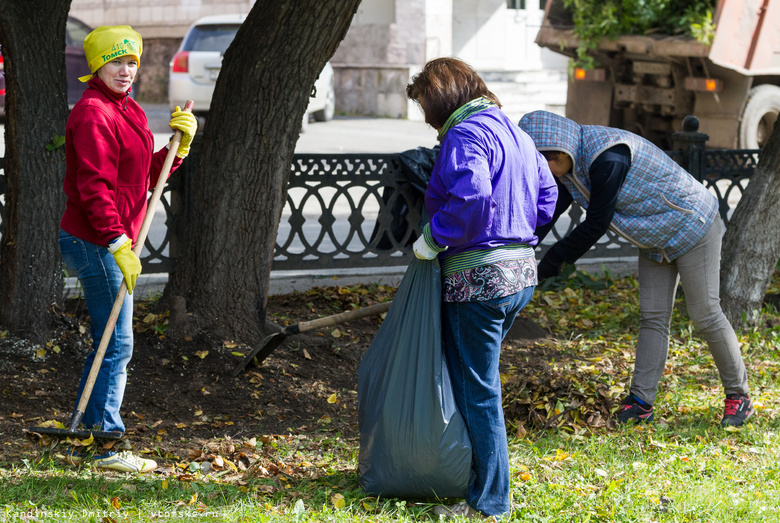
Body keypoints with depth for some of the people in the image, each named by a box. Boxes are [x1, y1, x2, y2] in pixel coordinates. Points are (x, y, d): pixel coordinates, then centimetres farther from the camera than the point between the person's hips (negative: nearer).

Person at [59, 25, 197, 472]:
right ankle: (107, 445, 0)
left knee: (110, 344, 14)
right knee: (117, 345, -6)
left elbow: (147, 177, 18)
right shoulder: (93, 113, -15)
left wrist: (180, 144, 3)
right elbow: (95, 186, -22)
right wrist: (119, 245, -27)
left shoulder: (127, 111, 16)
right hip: (96, 245, -10)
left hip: (113, 243, 10)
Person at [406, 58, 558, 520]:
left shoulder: (466, 135, -14)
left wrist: (433, 237, -19)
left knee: (477, 390, -1)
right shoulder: (514, 132, 16)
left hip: (479, 277, -10)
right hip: (521, 271, 10)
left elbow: (471, 195, -30)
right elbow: (546, 194, 21)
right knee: (475, 380, 19)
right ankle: (485, 483, 26)